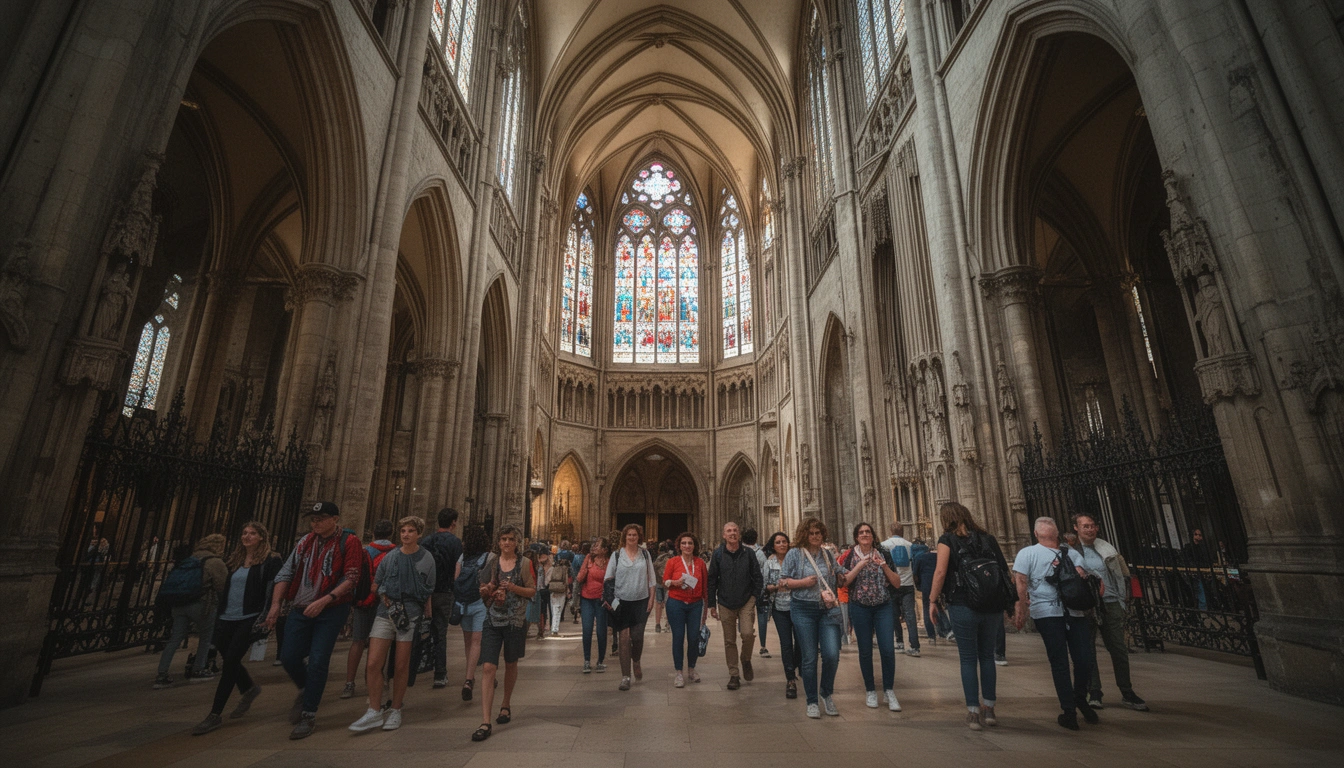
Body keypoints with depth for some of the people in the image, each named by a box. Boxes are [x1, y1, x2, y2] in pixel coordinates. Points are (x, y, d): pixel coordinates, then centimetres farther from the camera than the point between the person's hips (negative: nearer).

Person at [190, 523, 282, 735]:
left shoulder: (270, 561, -6)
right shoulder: (234, 560, 14)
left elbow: (272, 591, -12)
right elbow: (224, 589, 21)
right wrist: (217, 617, 17)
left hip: (248, 620, -6)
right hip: (227, 619, 7)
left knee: (230, 662, -8)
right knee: (229, 661, 12)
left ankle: (216, 714, 4)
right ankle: (250, 689, 38)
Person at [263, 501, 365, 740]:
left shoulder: (349, 542, -9)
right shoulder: (306, 541, 9)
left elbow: (351, 579, -16)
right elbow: (286, 573, 11)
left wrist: (323, 601, -25)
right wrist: (276, 605, 1)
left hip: (331, 611, -5)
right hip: (300, 610, 5)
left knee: (317, 662, -4)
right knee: (289, 658, 5)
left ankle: (309, 715, 13)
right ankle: (306, 691, 36)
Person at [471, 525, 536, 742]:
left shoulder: (524, 563, -1)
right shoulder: (492, 561, 4)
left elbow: (532, 591, -2)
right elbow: (483, 591, 11)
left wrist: (514, 588, -18)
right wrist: (488, 590, -11)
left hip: (515, 620, -1)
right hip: (492, 620, 1)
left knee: (511, 664, 15)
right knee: (488, 668, -9)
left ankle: (506, 706, 38)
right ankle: (486, 722, -6)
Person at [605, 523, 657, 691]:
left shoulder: (645, 554, 5)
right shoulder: (616, 555, 1)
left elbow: (651, 577, 8)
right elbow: (608, 578, 3)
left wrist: (651, 598, 2)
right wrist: (608, 598, -7)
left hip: (641, 601, 0)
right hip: (621, 601, 0)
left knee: (637, 636, -3)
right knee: (623, 638, 0)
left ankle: (636, 661, 30)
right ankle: (625, 676, 11)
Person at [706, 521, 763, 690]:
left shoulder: (749, 553, -2)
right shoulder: (718, 554, -2)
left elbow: (757, 576, 4)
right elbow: (712, 580, 2)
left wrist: (755, 596, -3)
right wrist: (712, 604, 1)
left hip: (746, 601, -1)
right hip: (725, 603, 1)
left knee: (748, 633, -15)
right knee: (729, 641, 7)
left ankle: (746, 660, 16)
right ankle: (734, 675, 22)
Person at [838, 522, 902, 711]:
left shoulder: (882, 554, 2)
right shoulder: (850, 556, -1)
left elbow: (897, 583, 1)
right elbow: (843, 582, -11)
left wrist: (884, 566, -13)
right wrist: (859, 565, -18)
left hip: (883, 607, 1)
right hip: (860, 608, 0)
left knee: (887, 649, -8)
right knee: (865, 651, 5)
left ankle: (889, 691, 9)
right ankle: (870, 691, 21)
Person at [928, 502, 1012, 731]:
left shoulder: (948, 539, -5)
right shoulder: (988, 538, 8)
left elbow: (940, 572, -13)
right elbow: (1005, 570, 7)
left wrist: (932, 601, -5)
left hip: (963, 606, -4)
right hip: (993, 606, 4)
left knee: (968, 659, 5)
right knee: (987, 656, 17)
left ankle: (974, 713, 8)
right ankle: (989, 708, 22)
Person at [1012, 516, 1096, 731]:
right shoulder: (1027, 554, 9)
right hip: (1047, 613, -1)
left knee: (1084, 660, 2)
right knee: (1059, 663, 2)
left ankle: (1080, 699, 22)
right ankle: (1069, 710, 17)